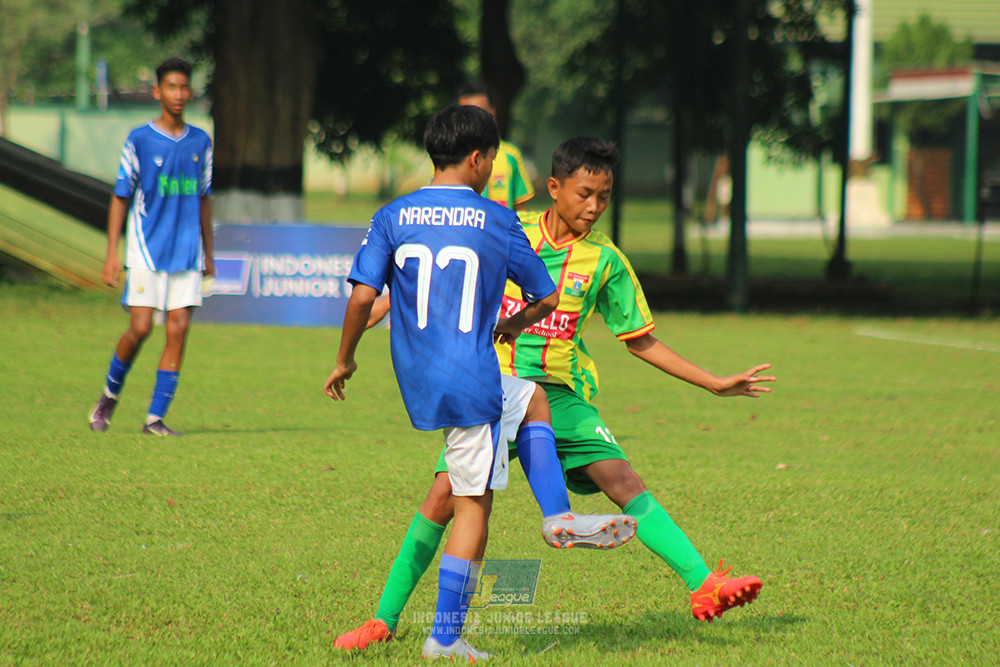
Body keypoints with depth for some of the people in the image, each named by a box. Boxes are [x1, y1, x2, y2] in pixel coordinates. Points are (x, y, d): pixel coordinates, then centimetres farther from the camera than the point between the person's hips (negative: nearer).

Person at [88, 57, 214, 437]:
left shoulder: (200, 142, 10)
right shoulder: (139, 140, -2)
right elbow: (120, 198, 0)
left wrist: (208, 253, 19)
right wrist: (112, 253, -6)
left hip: (187, 253, 3)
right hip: (146, 249, -3)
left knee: (178, 330, -6)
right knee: (140, 327, -10)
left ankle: (156, 418, -2)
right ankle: (109, 396, 16)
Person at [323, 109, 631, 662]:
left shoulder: (392, 218, 1)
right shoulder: (496, 221, -5)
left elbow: (363, 296, -8)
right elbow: (546, 297, 3)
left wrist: (345, 359, 6)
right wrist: (515, 324, 25)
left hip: (416, 383, 6)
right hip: (473, 383, -6)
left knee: (532, 398, 27)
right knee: (473, 504, 8)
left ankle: (558, 518, 19)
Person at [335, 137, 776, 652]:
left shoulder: (605, 261, 2)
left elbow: (641, 342, 11)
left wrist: (716, 384, 9)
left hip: (561, 397, 1)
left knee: (624, 481, -17)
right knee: (445, 495, -13)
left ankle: (704, 587, -19)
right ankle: (383, 619, -2)